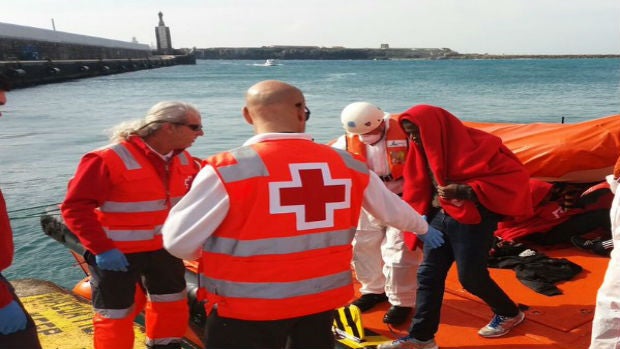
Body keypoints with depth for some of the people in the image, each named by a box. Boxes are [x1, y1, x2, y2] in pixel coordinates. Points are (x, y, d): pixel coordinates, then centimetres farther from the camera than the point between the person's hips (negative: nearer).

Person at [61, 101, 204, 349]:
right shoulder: (109, 159, -23)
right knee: (115, 315, 7)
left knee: (172, 303, 21)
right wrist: (101, 248, -26)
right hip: (115, 253, -6)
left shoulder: (183, 158, -1)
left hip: (163, 248, 7)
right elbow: (75, 207, -22)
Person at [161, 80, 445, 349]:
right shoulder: (347, 164, -1)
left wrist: (212, 257, 9)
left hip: (247, 308, -4)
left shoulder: (229, 169, -17)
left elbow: (178, 242, -15)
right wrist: (422, 228, 36)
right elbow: (392, 210, 14)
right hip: (322, 299, 5)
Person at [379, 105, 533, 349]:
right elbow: (418, 188, 13)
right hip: (439, 216, 7)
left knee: (470, 275, 0)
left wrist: (466, 191, -25)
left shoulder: (477, 145, -16)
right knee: (428, 274, 3)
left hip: (473, 218, -7)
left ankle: (509, 313, 29)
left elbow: (514, 175, -18)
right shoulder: (423, 148, 6)